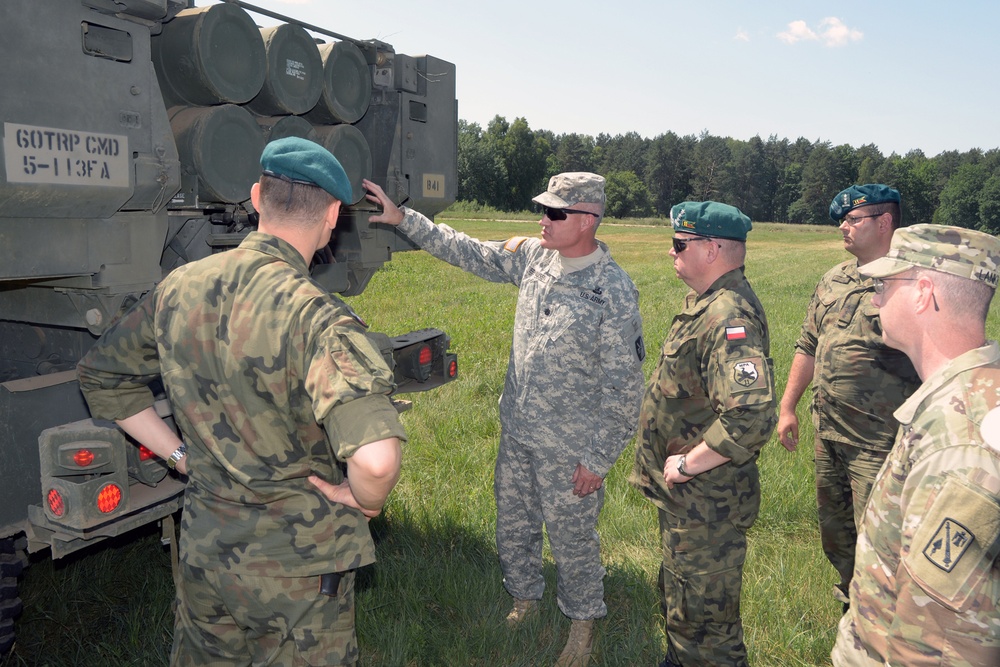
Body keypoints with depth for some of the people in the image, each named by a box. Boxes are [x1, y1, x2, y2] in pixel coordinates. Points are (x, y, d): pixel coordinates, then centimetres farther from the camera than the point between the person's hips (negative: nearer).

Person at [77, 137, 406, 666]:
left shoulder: (178, 288, -6)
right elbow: (375, 458, -40)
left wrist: (180, 454, 10)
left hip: (203, 549, 6)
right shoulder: (315, 316, -27)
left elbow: (101, 374, 11)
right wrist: (367, 501, -18)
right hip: (298, 565, -5)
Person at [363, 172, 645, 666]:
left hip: (568, 448, -6)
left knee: (572, 539, 12)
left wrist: (598, 458, -15)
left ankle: (582, 624, 37)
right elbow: (465, 251, 6)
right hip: (515, 432, 6)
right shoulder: (532, 256, -1)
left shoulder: (614, 291, -20)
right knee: (512, 527, 22)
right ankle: (524, 598, 47)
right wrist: (400, 217, -1)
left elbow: (623, 387, -17)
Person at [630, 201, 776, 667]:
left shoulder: (730, 318, -28)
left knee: (701, 617, 8)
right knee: (679, 593, 29)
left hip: (706, 504, -10)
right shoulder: (708, 303, 6)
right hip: (689, 497, 11)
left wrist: (687, 464, -26)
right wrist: (678, 469, 13)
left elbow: (751, 417, -39)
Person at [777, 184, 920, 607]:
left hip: (879, 442, -8)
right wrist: (787, 406, 14)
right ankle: (850, 599, 47)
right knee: (833, 527, 23)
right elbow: (808, 346, 14)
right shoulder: (834, 281, 8)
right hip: (828, 433, 8)